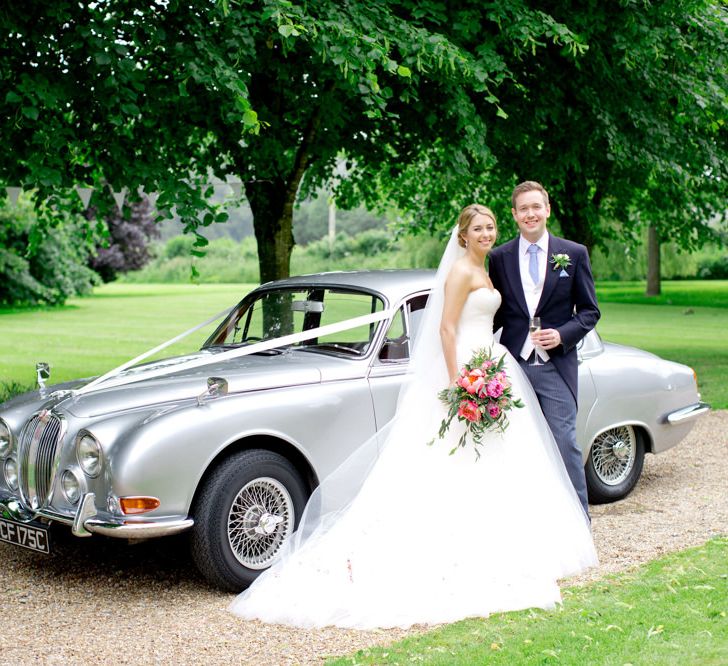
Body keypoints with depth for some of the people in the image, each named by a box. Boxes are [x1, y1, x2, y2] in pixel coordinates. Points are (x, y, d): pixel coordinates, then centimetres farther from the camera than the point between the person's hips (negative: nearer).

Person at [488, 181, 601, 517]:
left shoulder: (574, 254, 4)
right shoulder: (500, 257, 8)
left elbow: (589, 311, 6)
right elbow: (497, 312, 12)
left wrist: (562, 334, -11)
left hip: (556, 365, -2)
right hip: (514, 364, 2)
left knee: (565, 443, -6)